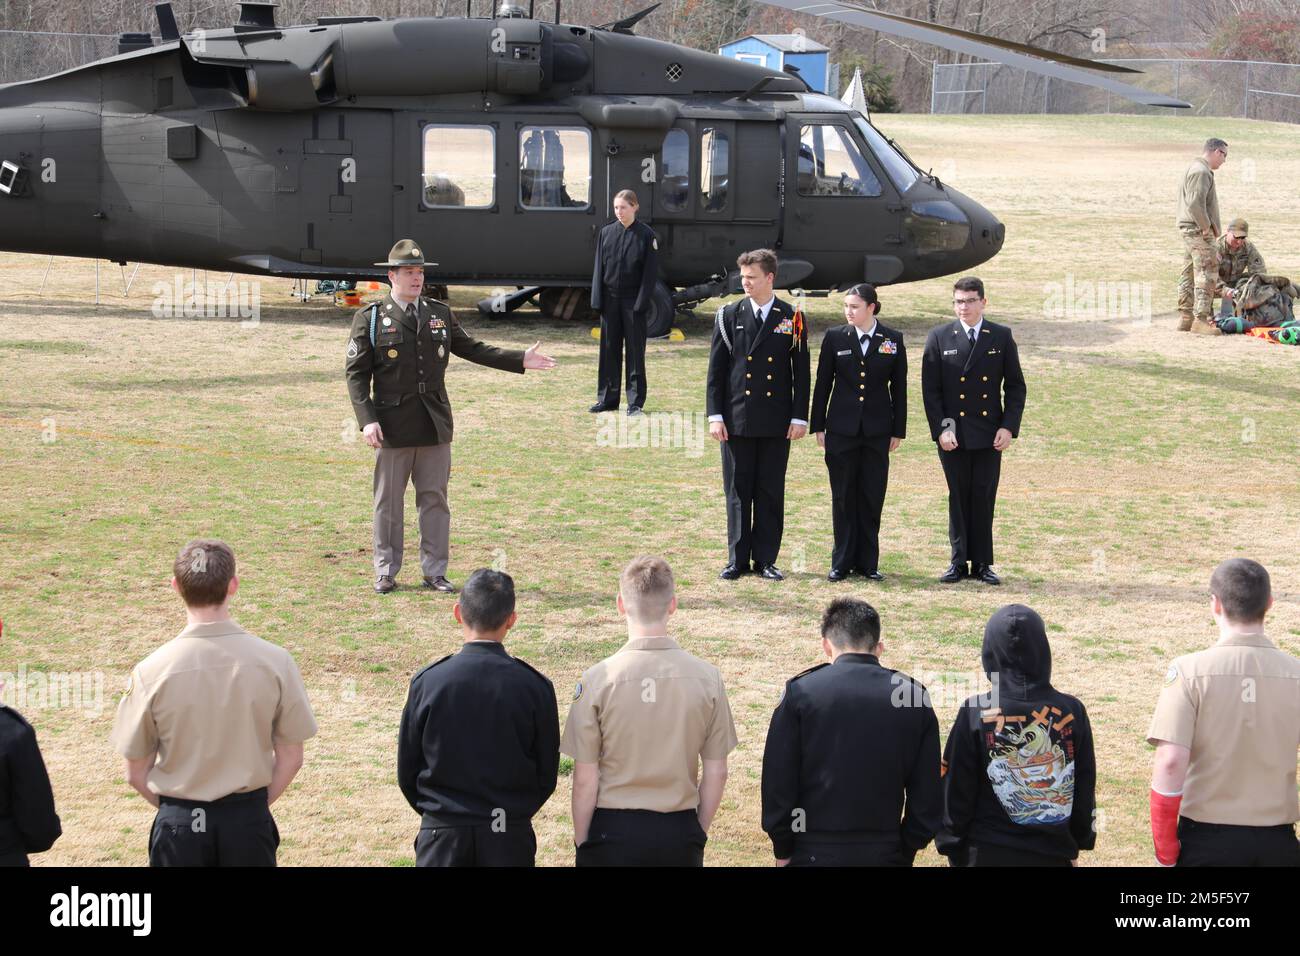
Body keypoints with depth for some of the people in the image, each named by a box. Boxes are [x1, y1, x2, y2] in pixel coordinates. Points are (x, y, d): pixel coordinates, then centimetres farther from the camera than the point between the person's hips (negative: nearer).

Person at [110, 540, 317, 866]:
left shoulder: (151, 671, -12)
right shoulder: (275, 661, -10)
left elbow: (136, 773, -4)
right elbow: (290, 759, -2)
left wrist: (176, 808, 11)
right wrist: (252, 805, 11)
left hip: (179, 827, -1)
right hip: (249, 824, 1)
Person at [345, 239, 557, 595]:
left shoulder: (440, 313, 11)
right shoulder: (370, 319, -2)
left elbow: (473, 349, 14)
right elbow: (356, 373, -4)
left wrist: (520, 360, 4)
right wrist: (367, 419, -15)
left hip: (435, 424, 4)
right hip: (393, 425, -4)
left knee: (435, 498, 6)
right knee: (388, 500, 4)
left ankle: (434, 572, 13)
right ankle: (386, 572, 14)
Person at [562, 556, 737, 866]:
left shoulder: (598, 679, -12)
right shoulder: (707, 678, -5)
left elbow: (585, 779, -8)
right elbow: (716, 772, 1)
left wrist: (581, 841, 4)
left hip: (613, 832, -2)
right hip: (679, 832, 2)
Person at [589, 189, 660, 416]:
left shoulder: (646, 235, -3)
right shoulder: (606, 233, 6)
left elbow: (651, 271, -5)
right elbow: (599, 268, 7)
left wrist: (642, 302, -12)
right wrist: (597, 300, 0)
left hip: (633, 301, -3)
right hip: (610, 300, 3)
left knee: (635, 350, 1)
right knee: (609, 349, 7)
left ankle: (635, 401, 7)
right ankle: (607, 398, 15)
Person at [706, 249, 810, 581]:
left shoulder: (792, 319, 2)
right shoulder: (729, 316, 3)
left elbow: (801, 373, 4)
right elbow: (716, 369, 4)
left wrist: (799, 417, -2)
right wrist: (715, 416, -3)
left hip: (776, 423, 0)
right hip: (736, 419, 0)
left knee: (771, 492, 4)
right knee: (737, 491, 4)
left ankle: (766, 559, 12)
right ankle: (737, 560, 11)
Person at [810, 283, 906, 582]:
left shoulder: (893, 340, 2)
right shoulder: (835, 337, 2)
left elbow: (899, 388, 6)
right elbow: (823, 384, 5)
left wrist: (898, 431, 3)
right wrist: (818, 426, 2)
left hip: (877, 431, 0)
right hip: (841, 429, 0)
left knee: (872, 498, 3)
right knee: (843, 497, 3)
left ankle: (868, 563, 11)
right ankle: (842, 562, 10)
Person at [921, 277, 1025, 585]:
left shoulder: (1001, 337, 4)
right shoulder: (939, 337, 2)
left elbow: (1015, 386, 5)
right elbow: (930, 389, 0)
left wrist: (1009, 426, -5)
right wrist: (940, 429, -9)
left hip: (989, 433, 0)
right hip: (953, 434, 0)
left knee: (984, 498, 3)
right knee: (958, 499, 4)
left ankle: (982, 563, 10)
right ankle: (959, 562, 11)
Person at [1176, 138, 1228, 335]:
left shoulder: (1194, 169, 17)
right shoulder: (1201, 172, -16)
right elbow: (1195, 204, -25)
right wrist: (1206, 227, -16)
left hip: (1190, 229, 11)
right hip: (1198, 230, -11)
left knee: (1189, 273, 13)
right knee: (1207, 274, -10)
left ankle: (1185, 318, 17)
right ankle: (1200, 319, -12)